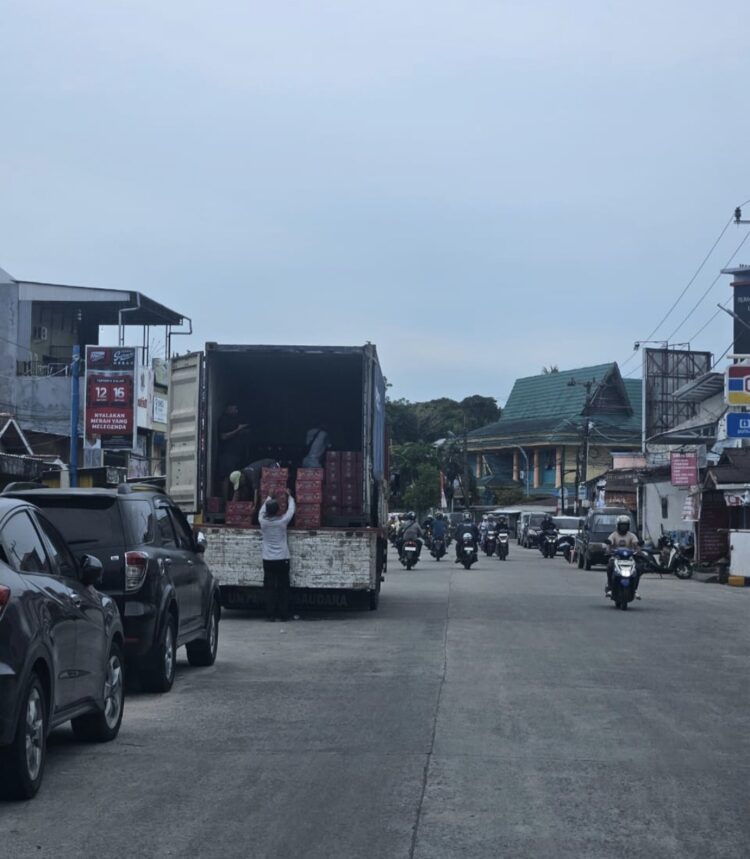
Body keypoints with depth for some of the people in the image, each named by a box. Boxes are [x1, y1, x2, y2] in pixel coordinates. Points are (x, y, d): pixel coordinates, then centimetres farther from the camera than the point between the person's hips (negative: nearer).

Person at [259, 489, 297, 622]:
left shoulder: (263, 521, -5)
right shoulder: (282, 521, -9)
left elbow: (262, 510, 16)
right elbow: (291, 510, 8)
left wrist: (269, 498, 31)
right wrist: (289, 496, 24)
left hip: (268, 560, 1)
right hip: (282, 559, -1)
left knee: (269, 588, 3)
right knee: (283, 588, 5)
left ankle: (270, 615, 0)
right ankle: (283, 614, 6)